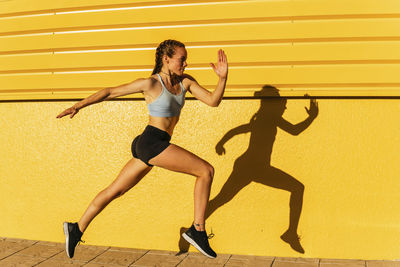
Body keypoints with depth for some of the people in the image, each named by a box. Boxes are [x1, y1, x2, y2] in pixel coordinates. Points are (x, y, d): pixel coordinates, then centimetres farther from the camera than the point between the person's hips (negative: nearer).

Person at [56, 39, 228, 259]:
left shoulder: (185, 82, 9)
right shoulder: (150, 84, -9)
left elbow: (213, 101, 5)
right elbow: (110, 92, -3)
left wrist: (222, 77, -11)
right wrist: (78, 105, -5)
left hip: (155, 147, 8)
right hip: (152, 143, -8)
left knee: (115, 191, 14)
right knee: (206, 170, -11)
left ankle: (76, 230, 26)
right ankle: (198, 230, -6)